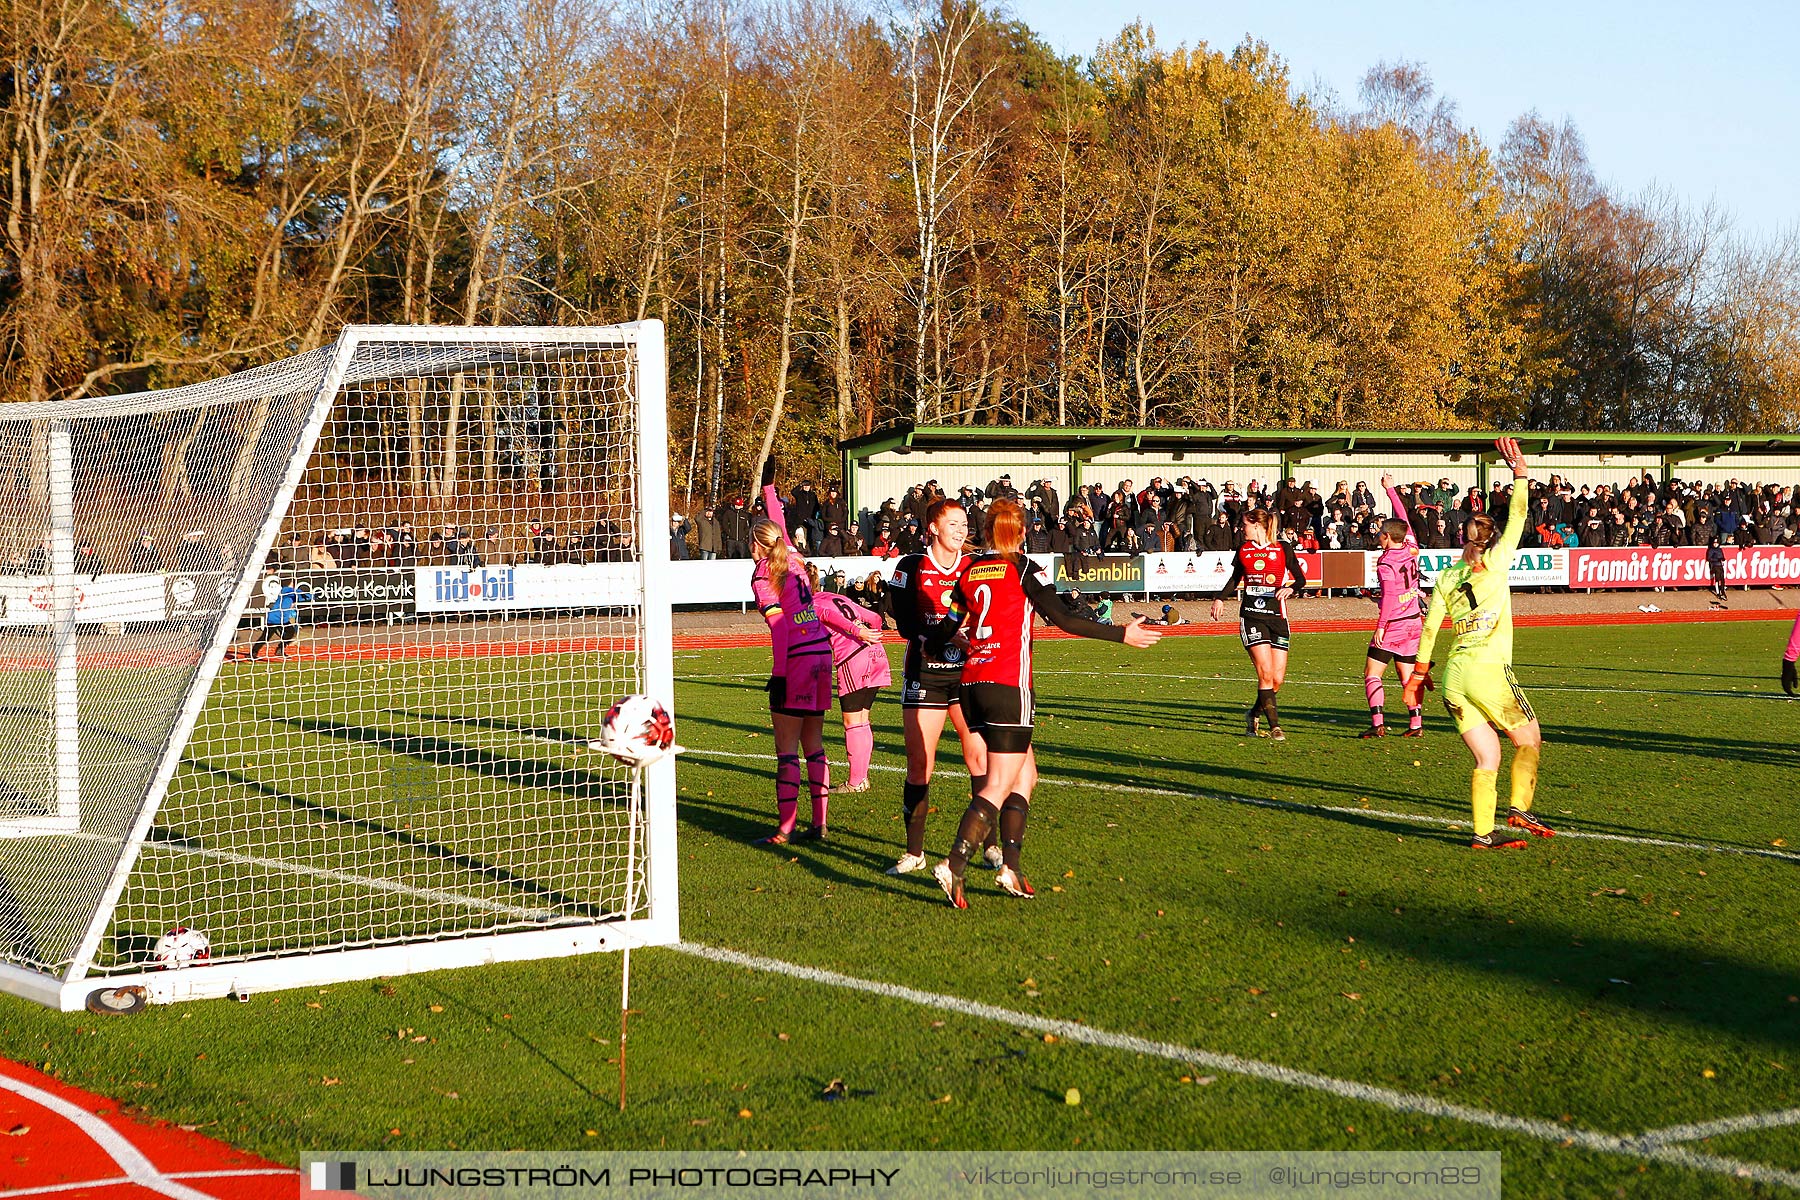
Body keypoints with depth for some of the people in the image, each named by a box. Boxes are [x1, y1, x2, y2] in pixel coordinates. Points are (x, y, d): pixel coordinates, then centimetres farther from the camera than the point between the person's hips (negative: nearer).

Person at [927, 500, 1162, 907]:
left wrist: (941, 641, 40)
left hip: (971, 682, 6)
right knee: (999, 787, -5)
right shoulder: (1023, 569, -3)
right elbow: (1063, 620, -10)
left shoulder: (969, 571, 11)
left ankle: (1010, 867, 11)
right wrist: (1122, 634, -3)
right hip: (1008, 685, -6)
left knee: (1025, 773, 17)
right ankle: (954, 867, -17)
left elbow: (945, 630, 16)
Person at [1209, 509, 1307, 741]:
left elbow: (1300, 579, 5)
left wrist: (1290, 588, -15)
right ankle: (1274, 725, -9)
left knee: (1277, 678, -2)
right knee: (1266, 672, -15)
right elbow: (1235, 578, 24)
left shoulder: (1283, 548, 3)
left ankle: (1254, 714, 23)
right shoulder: (1243, 550, 9)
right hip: (1251, 616, 0)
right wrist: (1220, 599, 12)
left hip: (1277, 616, 0)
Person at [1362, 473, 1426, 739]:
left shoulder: (1386, 562, -15)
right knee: (1406, 675, 12)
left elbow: (1389, 595, -23)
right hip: (1414, 621, 7)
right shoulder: (1411, 549, 3)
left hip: (1393, 624, -7)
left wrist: (1381, 625, -18)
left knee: (1372, 674, -1)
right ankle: (1416, 724, 7)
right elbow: (1404, 519, 16)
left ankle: (1378, 724, -11)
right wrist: (1391, 490, 22)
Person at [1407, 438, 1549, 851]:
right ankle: (1519, 808, -3)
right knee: (1528, 740, 12)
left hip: (1454, 675, 5)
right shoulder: (1496, 562, 2)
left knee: (1487, 759, 7)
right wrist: (1519, 470, 13)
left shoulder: (1445, 578, 12)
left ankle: (1484, 831, -1)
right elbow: (1517, 515, 7)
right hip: (1489, 670, -4)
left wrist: (1420, 672, 16)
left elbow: (1429, 628, 10)